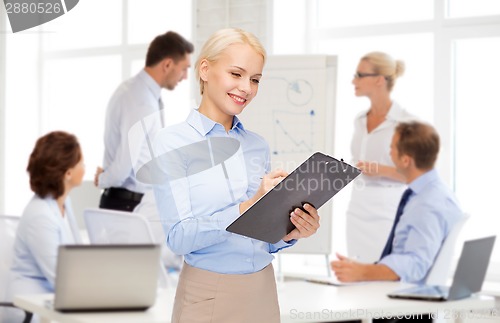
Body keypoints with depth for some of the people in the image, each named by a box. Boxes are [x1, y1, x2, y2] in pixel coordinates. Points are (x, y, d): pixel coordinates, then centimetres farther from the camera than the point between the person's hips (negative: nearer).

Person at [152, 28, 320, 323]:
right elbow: (179, 237, -17)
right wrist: (248, 207, -27)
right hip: (209, 295, -5)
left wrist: (290, 233, -10)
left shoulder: (258, 145, 7)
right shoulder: (172, 142, -8)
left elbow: (264, 239, 12)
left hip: (264, 291, 5)